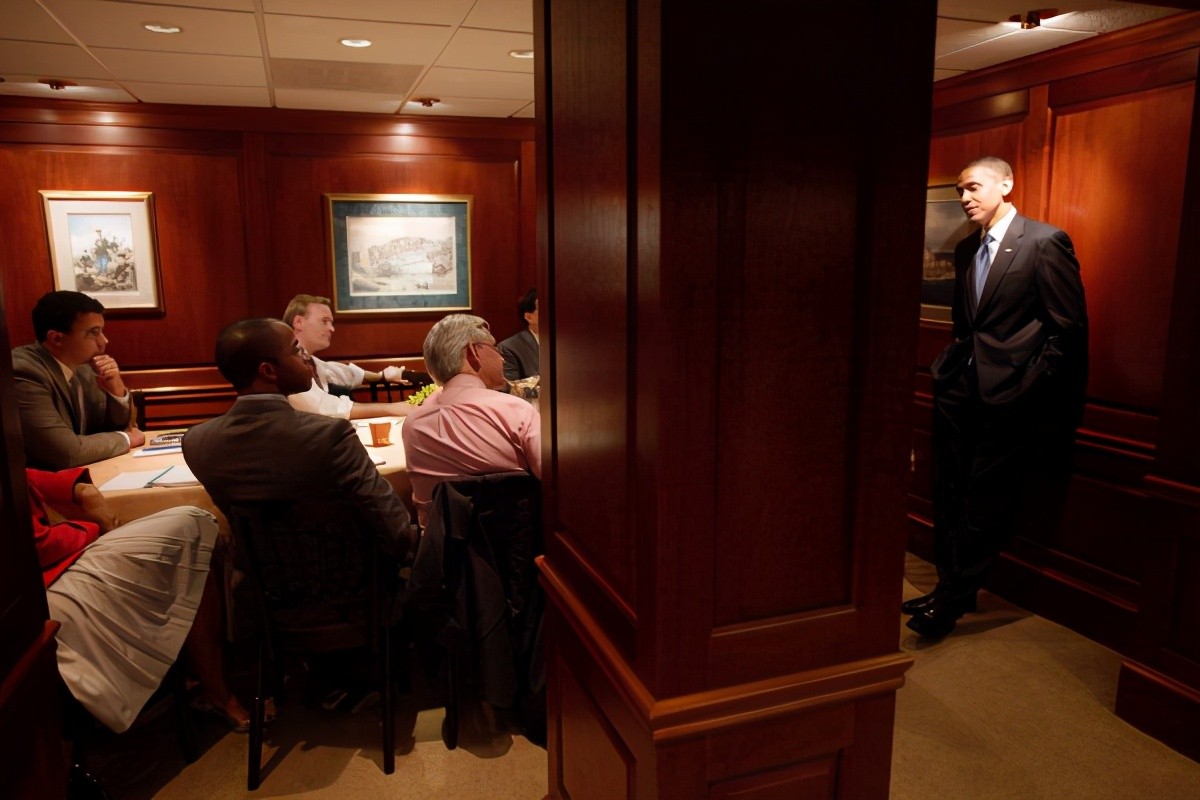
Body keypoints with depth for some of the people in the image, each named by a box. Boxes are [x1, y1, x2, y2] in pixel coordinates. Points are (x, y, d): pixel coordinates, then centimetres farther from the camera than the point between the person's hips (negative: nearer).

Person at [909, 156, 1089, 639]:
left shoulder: (1045, 242, -8)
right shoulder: (966, 250, 14)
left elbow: (1070, 327, -9)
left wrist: (1032, 387, -11)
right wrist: (954, 361, 9)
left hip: (1007, 392, -7)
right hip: (959, 387, 7)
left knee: (985, 500, 0)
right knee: (949, 492, 10)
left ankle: (953, 598, 10)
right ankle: (951, 586, 22)